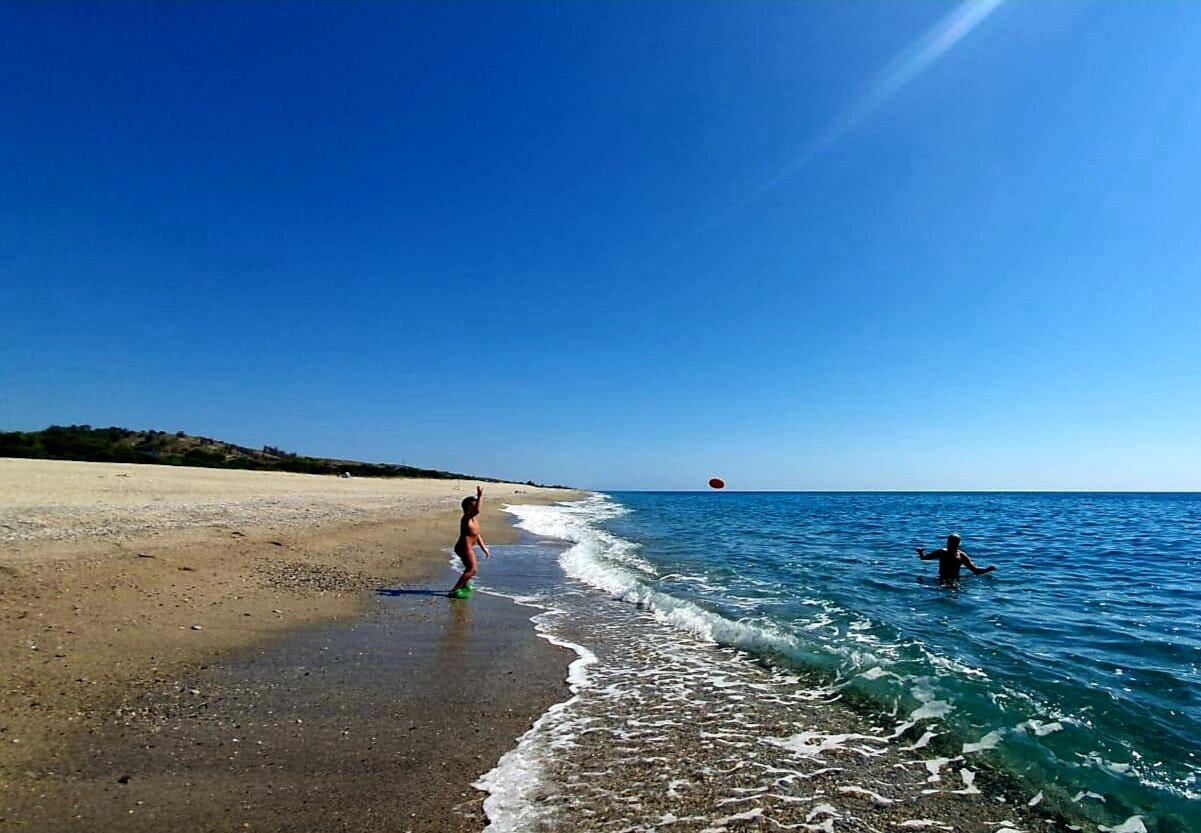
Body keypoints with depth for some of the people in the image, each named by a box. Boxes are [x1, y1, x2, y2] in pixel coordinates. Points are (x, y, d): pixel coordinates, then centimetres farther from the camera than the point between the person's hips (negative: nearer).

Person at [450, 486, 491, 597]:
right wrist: (480, 496, -36)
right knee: (471, 570, -10)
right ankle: (454, 591, -10)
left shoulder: (473, 519, 16)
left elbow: (477, 535, 22)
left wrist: (484, 549, 22)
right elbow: (477, 511, -38)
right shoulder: (466, 518, -15)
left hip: (467, 548, 10)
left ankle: (463, 586, 47)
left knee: (471, 569, 26)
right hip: (464, 547, -10)